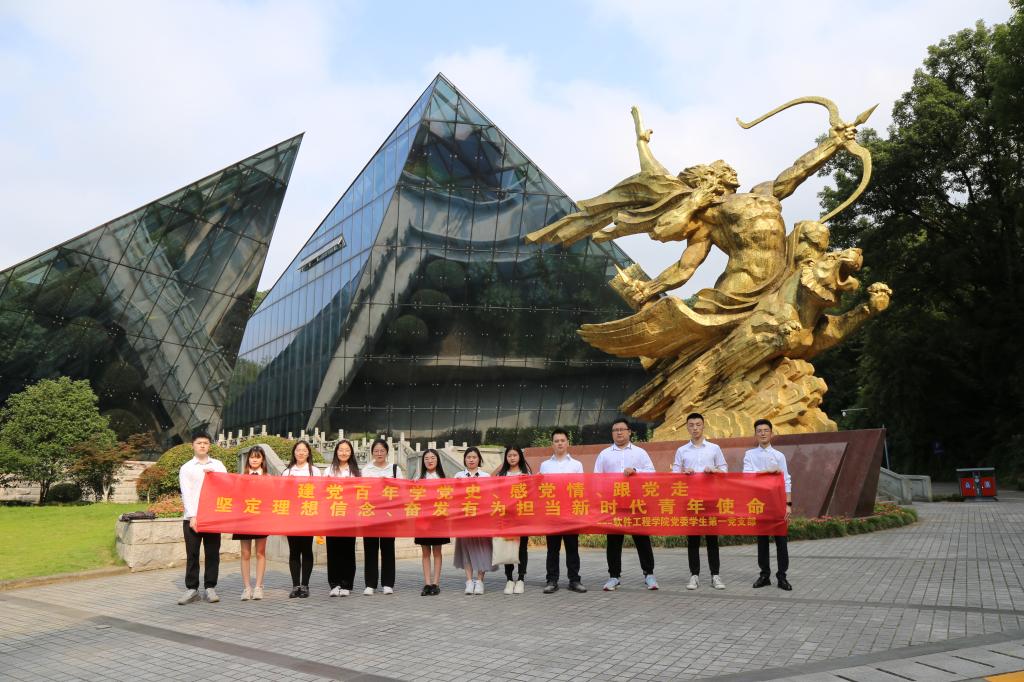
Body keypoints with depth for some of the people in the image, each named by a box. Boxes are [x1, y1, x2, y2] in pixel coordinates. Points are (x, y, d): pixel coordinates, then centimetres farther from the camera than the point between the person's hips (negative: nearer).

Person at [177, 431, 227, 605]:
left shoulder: (218, 465, 11)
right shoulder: (186, 468, 5)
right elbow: (186, 494, -3)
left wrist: (213, 473, -10)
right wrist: (193, 516, -13)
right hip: (192, 517, -1)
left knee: (212, 553, 3)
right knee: (192, 554, 0)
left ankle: (210, 588, 10)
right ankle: (192, 589, 7)